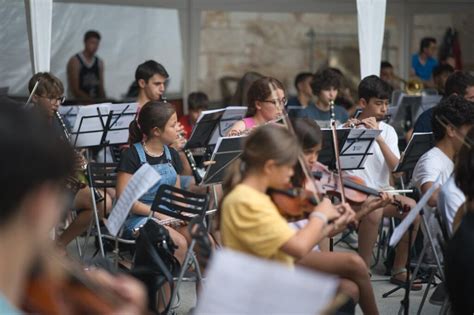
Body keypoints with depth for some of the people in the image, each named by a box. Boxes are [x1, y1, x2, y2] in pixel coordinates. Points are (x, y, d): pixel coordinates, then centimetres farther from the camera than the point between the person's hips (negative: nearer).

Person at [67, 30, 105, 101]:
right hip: (79, 102, -5)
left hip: (97, 102, 5)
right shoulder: (75, 61, -3)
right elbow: (75, 90, -8)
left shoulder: (99, 63, 13)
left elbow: (101, 88, 14)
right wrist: (91, 100, -17)